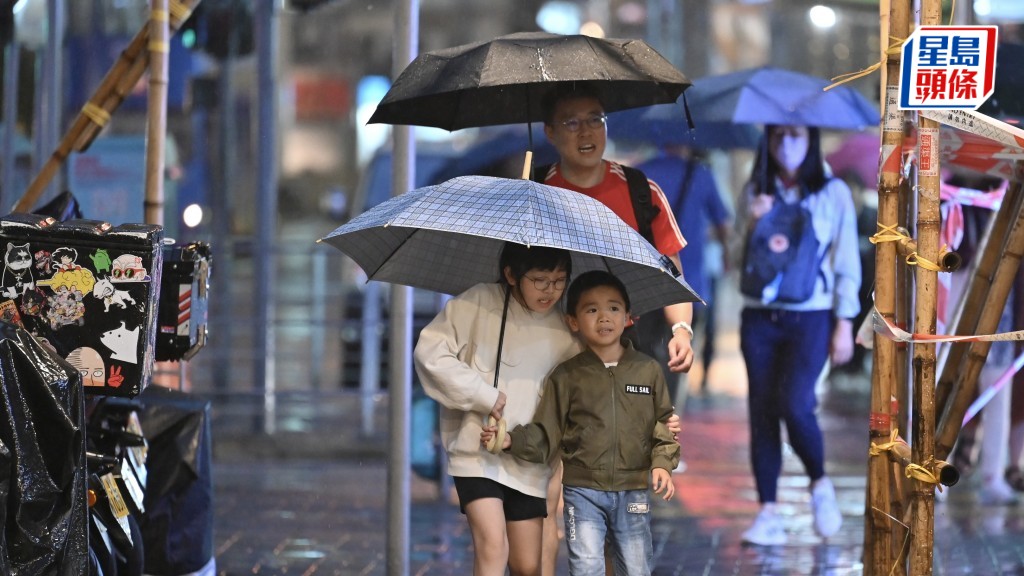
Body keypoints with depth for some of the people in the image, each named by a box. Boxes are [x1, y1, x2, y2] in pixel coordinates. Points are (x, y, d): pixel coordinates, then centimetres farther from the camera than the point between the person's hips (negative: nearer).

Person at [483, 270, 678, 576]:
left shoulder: (648, 370, 5)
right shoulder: (566, 377, 1)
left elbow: (664, 424, 8)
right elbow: (545, 436, 2)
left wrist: (662, 462, -6)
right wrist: (513, 440, -13)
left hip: (633, 492, 2)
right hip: (582, 490, -1)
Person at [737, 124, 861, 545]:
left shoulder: (833, 193, 2)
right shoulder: (756, 192, 9)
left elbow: (847, 263, 3)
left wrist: (844, 323, -2)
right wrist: (753, 224, -9)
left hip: (810, 319, -3)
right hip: (760, 317, 3)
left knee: (793, 404, -19)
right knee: (761, 412, -1)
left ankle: (820, 484, 8)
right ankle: (768, 514, 3)